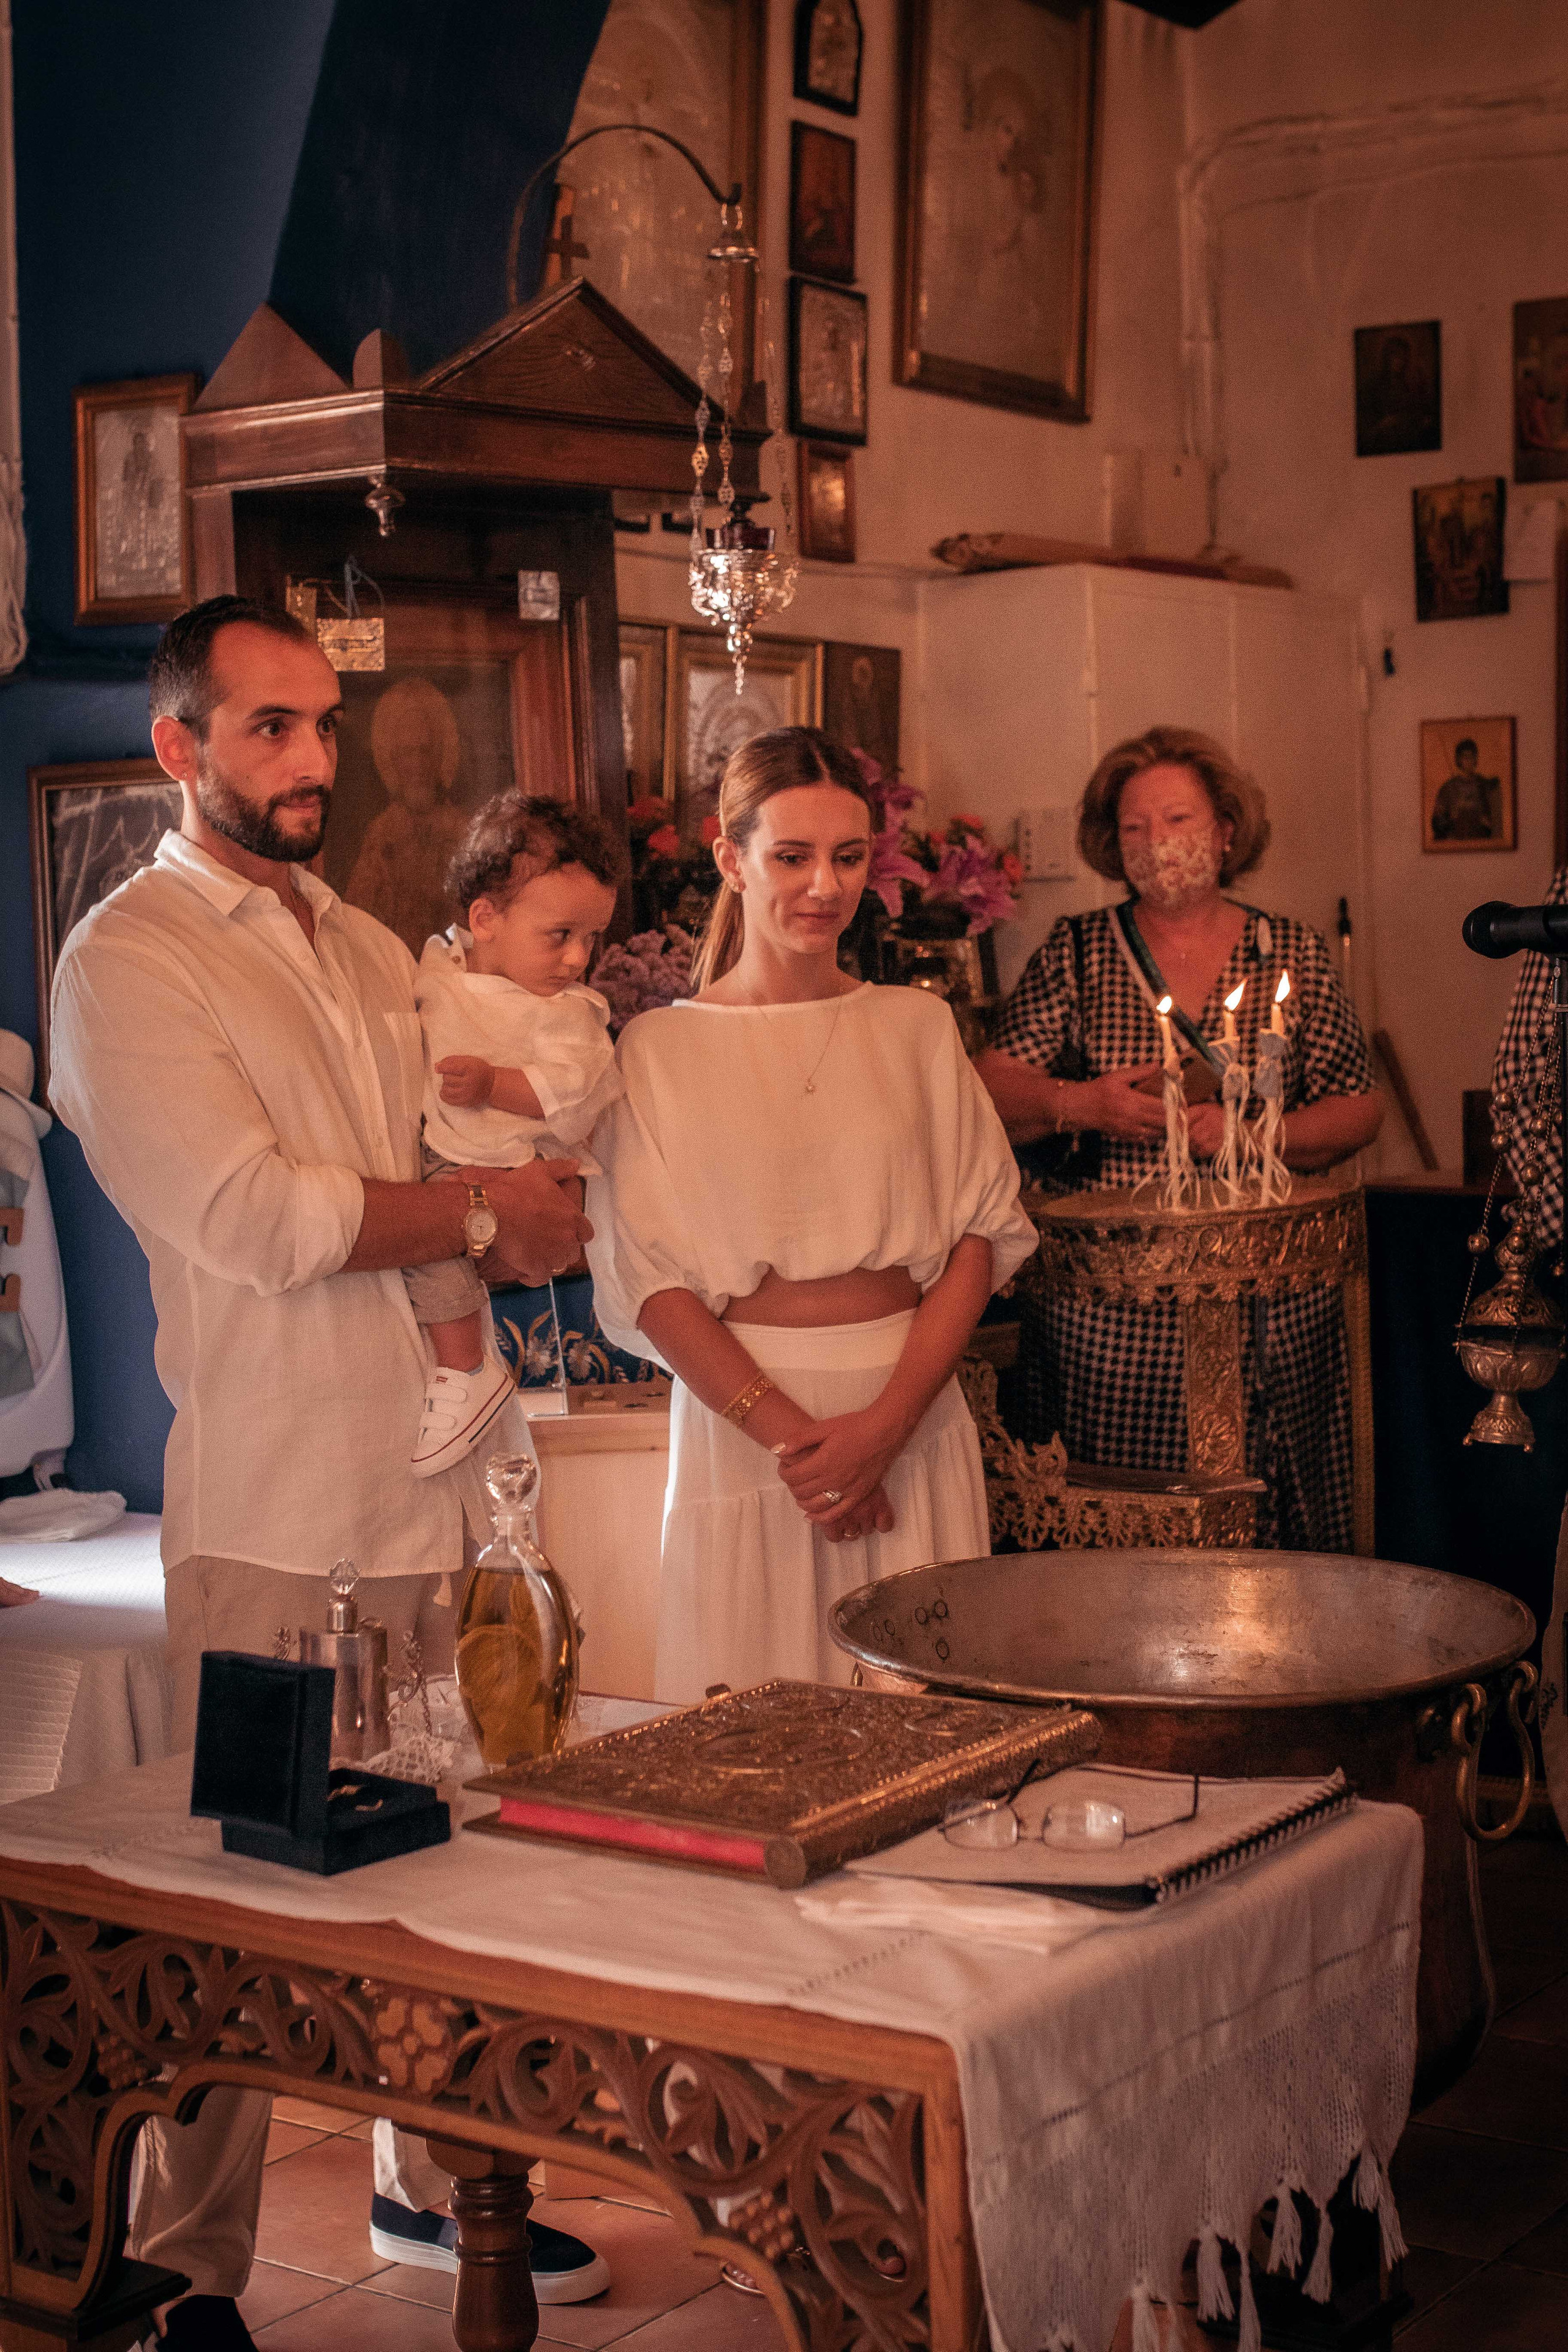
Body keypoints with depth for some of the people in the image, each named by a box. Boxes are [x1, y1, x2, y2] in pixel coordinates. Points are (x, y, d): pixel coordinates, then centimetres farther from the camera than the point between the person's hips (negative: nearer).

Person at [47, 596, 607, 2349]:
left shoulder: (372, 953, 17)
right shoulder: (126, 961, -6)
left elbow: (537, 1211, 19)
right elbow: (266, 1222, -16)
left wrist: (529, 1202, -4)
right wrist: (486, 1207, -6)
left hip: (438, 1480, 6)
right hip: (272, 1508, -6)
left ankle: (435, 2179, 32)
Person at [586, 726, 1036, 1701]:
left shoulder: (917, 1026, 8)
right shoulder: (660, 1049, 1)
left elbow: (984, 1230, 2)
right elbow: (649, 1282, -4)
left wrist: (886, 1420, -10)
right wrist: (789, 1432, -14)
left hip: (915, 1418, 2)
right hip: (738, 1416, -2)